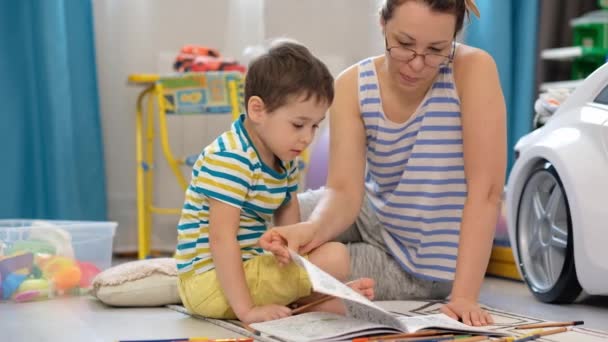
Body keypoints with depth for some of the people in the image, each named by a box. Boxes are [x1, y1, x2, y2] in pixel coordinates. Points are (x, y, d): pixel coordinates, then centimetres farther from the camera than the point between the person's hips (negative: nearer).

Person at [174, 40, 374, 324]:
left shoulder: (284, 160, 8)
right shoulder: (230, 160, -23)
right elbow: (221, 238, -27)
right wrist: (246, 309, -28)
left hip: (248, 264, 10)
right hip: (210, 280, -10)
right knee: (335, 257, -16)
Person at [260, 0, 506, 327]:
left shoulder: (473, 70, -26)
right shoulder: (353, 86, -15)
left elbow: (486, 190, -28)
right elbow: (344, 191, -22)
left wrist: (464, 294, -34)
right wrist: (314, 228, -45)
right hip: (372, 218, 4)